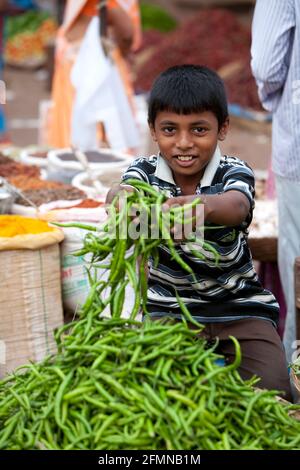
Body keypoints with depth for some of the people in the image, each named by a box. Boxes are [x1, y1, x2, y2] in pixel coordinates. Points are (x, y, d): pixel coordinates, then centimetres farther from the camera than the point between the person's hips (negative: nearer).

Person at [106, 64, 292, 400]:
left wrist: (203, 205, -63)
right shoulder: (145, 171, -6)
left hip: (238, 306, -1)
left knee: (270, 389, -20)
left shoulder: (234, 173, -12)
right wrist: (120, 197, -59)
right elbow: (124, 189, -32)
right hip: (168, 307, 1)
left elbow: (236, 206, -37)